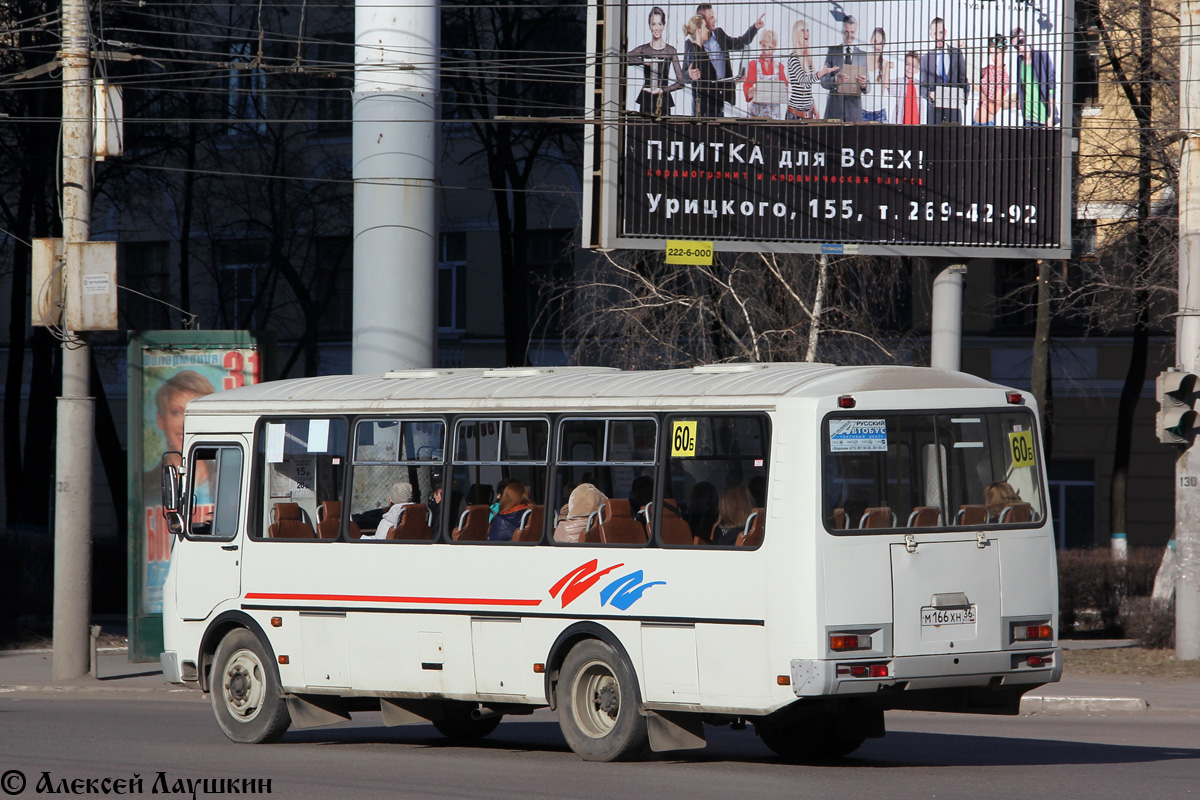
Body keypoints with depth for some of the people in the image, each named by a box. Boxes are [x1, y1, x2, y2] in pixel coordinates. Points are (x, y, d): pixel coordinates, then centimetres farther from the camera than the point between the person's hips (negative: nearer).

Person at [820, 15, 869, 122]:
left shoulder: (862, 55, 11)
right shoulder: (832, 51, 8)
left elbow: (868, 88, 8)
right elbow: (823, 81, 2)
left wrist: (864, 85, -16)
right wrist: (835, 80, -21)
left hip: (854, 106, 1)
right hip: (835, 105, -1)